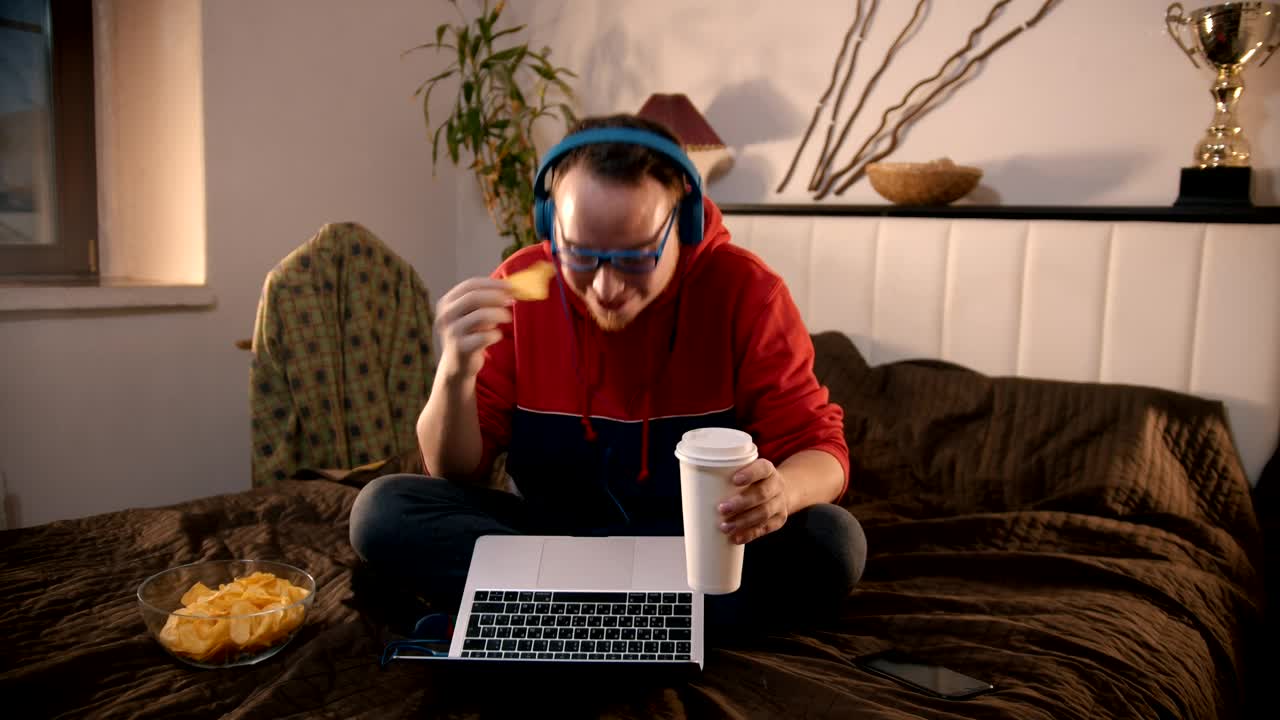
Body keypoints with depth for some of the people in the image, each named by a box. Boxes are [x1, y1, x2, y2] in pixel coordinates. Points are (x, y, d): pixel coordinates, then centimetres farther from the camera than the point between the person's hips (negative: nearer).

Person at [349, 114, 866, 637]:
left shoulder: (744, 290, -13)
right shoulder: (518, 289, -9)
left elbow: (819, 446, -11)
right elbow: (456, 474, -6)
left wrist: (781, 492, -35)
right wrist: (456, 374, -27)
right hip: (546, 527, 2)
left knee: (832, 540, -28)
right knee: (383, 507, -18)